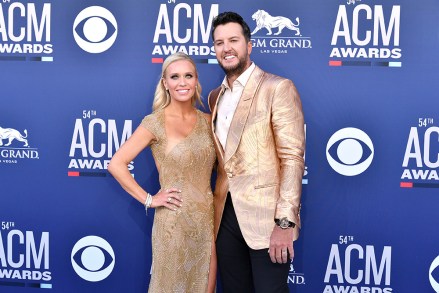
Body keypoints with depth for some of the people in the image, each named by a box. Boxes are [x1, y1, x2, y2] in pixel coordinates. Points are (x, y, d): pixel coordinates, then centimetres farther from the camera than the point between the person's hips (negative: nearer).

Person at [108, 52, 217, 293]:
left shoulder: (207, 121, 5)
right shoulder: (155, 122, -9)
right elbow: (116, 164, -11)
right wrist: (148, 199, -10)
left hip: (208, 217, 4)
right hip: (174, 220, -4)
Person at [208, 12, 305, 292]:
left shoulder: (278, 88, -7)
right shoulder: (216, 96, 15)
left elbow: (292, 157, -13)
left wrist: (284, 222, -19)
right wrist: (214, 210, 8)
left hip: (265, 215, -6)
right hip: (226, 214, 6)